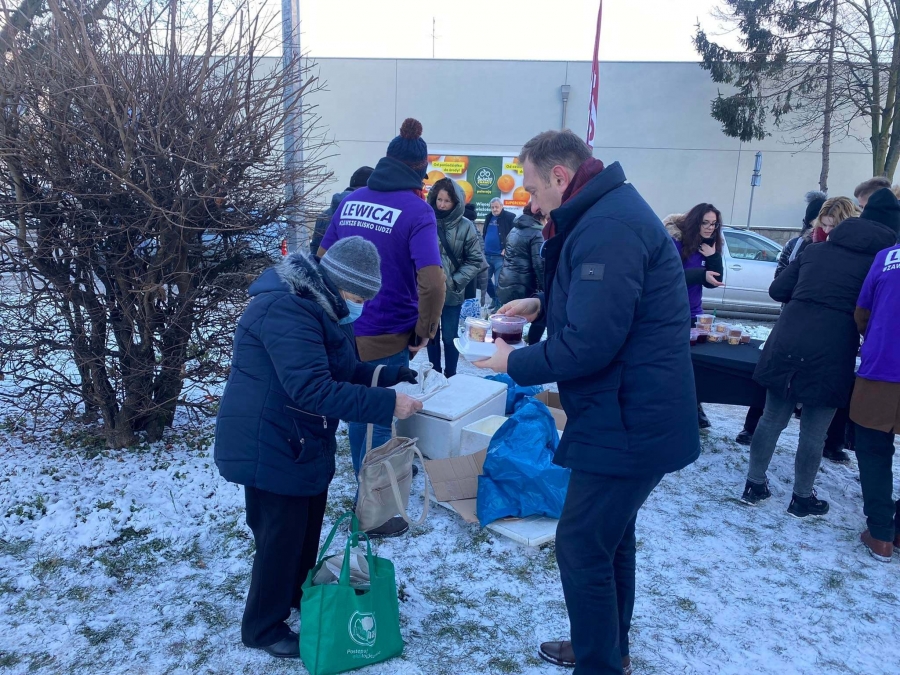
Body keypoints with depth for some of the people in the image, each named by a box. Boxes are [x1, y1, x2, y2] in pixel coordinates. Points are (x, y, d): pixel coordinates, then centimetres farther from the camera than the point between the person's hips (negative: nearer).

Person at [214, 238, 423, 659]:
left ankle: (298, 594, 45)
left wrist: (398, 374, -2)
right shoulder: (285, 310, -28)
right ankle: (262, 627, 25)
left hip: (305, 443, 10)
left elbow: (348, 372, 12)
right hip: (268, 446, -10)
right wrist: (387, 404, -34)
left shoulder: (321, 308, 7)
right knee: (280, 536, 4)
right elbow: (314, 390, -35)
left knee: (308, 526, 22)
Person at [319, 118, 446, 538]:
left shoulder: (350, 201, 6)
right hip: (388, 338, -6)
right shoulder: (416, 210, -12)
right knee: (380, 422, 7)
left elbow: (322, 259, 12)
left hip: (347, 332, 6)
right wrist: (424, 331, -9)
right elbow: (432, 284, -24)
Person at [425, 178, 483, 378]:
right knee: (431, 335, 14)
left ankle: (450, 375, 23)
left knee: (450, 337, 7)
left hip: (452, 293, -1)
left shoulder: (465, 226, -5)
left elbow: (475, 260, -3)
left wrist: (455, 281, -10)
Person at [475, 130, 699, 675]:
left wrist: (514, 363, -13)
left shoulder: (608, 227, -23)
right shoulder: (609, 212, 12)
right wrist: (544, 305, 11)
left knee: (581, 546, 1)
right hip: (635, 415, 11)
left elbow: (589, 343, -27)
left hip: (628, 423, -11)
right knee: (610, 535, 22)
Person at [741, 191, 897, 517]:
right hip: (832, 353, -3)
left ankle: (754, 485, 25)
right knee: (814, 433, 10)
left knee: (772, 419, 15)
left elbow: (777, 290, 14)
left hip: (786, 343, 3)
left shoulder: (816, 249, 12)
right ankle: (802, 498, 25)